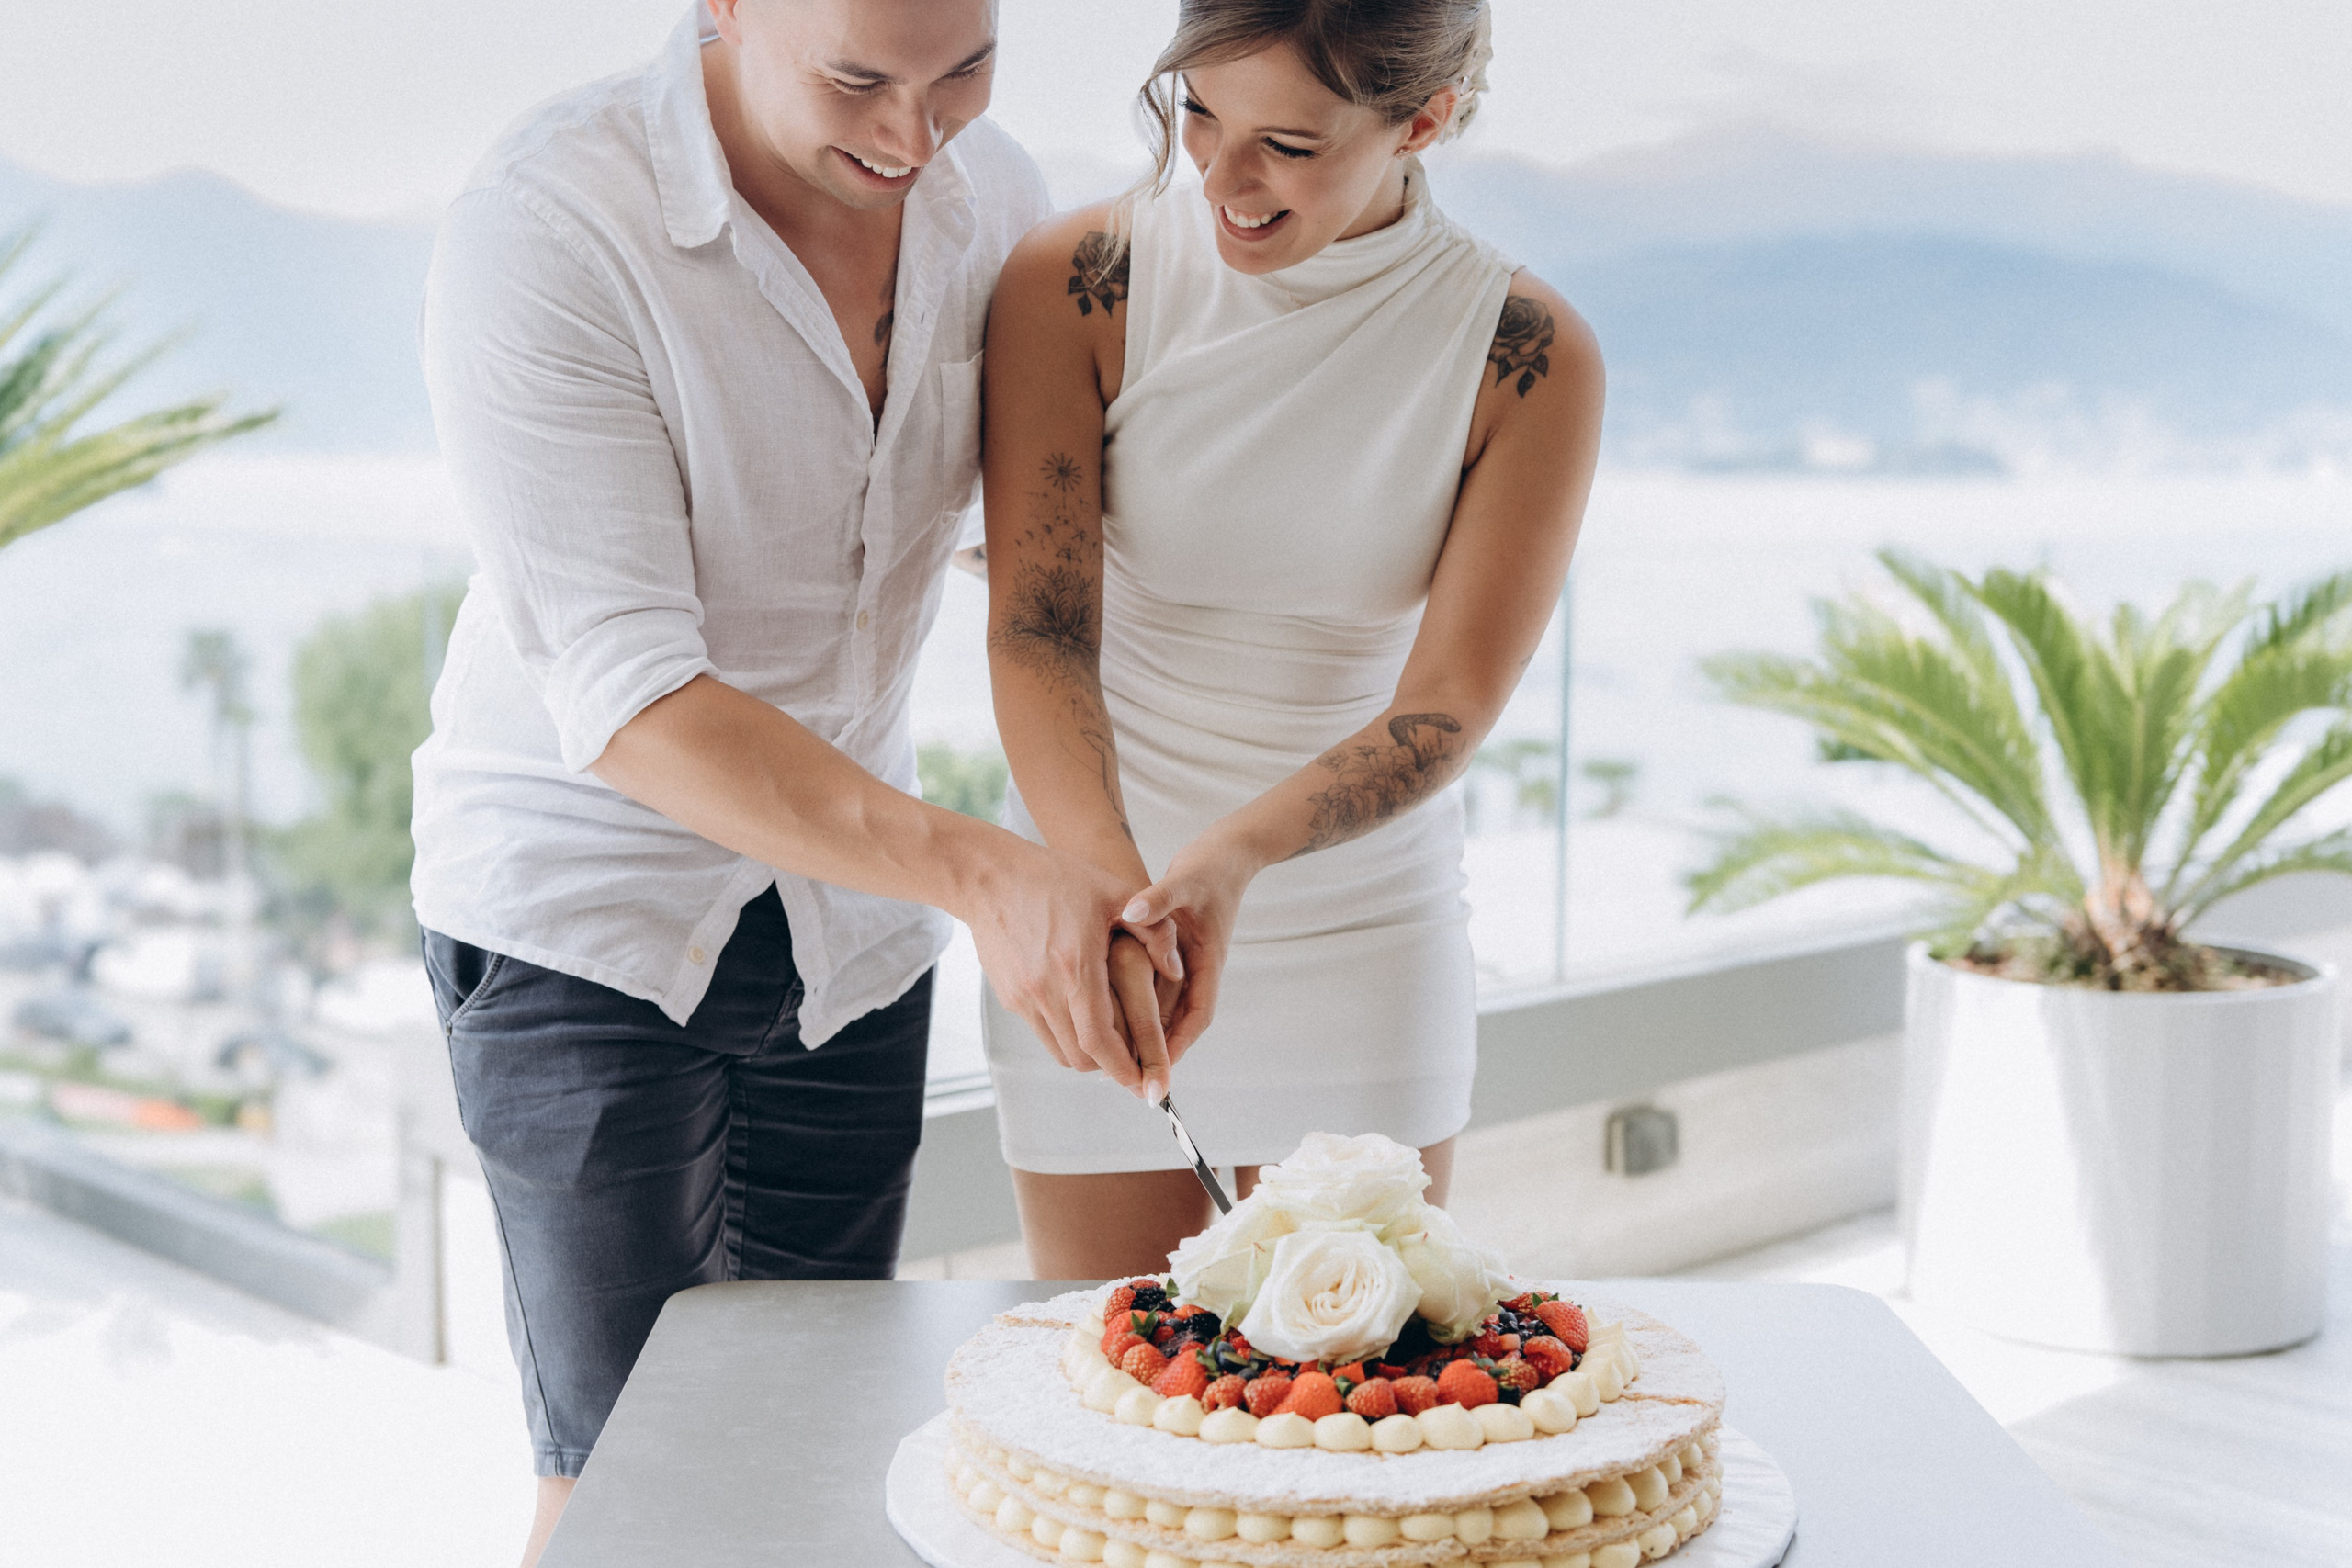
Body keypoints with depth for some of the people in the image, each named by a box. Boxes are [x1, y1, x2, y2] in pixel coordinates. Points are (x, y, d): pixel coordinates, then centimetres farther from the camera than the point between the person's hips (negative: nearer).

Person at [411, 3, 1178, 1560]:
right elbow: (625, 697, -28)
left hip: (855, 905, 5)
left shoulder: (993, 191, -5)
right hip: (590, 903, -5)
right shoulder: (541, 232, -23)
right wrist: (977, 872, -38)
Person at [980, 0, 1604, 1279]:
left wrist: (1236, 853, -33)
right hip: (1090, 940, 0)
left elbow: (1450, 705, -15)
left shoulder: (1531, 361, -9)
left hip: (1365, 947, 0)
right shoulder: (1073, 287, -10)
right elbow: (1037, 635, -18)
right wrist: (1113, 889, -35)